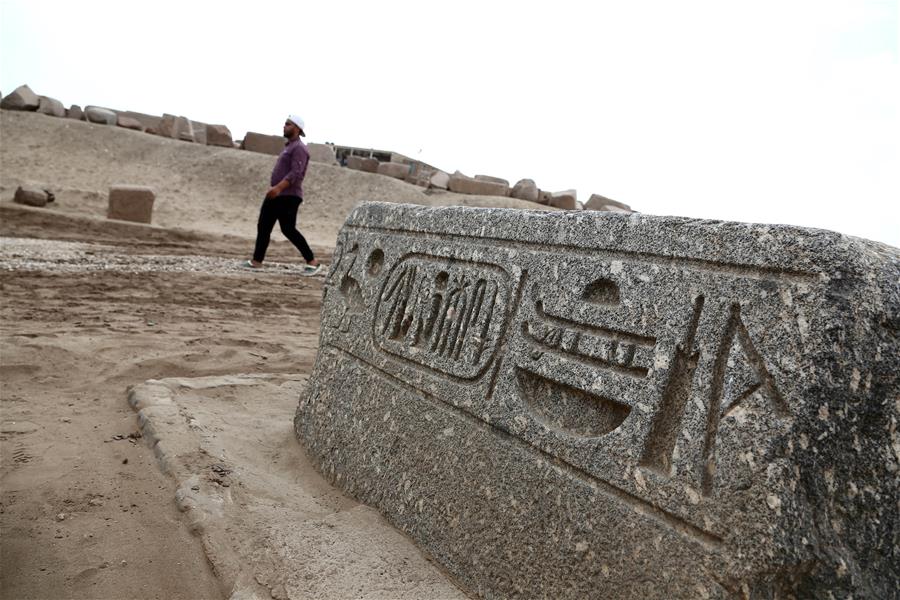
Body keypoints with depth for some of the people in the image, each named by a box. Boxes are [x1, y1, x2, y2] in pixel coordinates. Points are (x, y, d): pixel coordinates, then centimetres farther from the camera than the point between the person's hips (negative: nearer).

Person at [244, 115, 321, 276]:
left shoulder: (299, 148, -11)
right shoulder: (288, 146, 21)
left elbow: (295, 173, -24)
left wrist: (278, 187, -32)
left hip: (288, 196, -10)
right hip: (276, 195, 10)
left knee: (288, 229, -13)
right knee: (263, 226, 7)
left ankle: (313, 262, -6)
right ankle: (256, 261, 12)